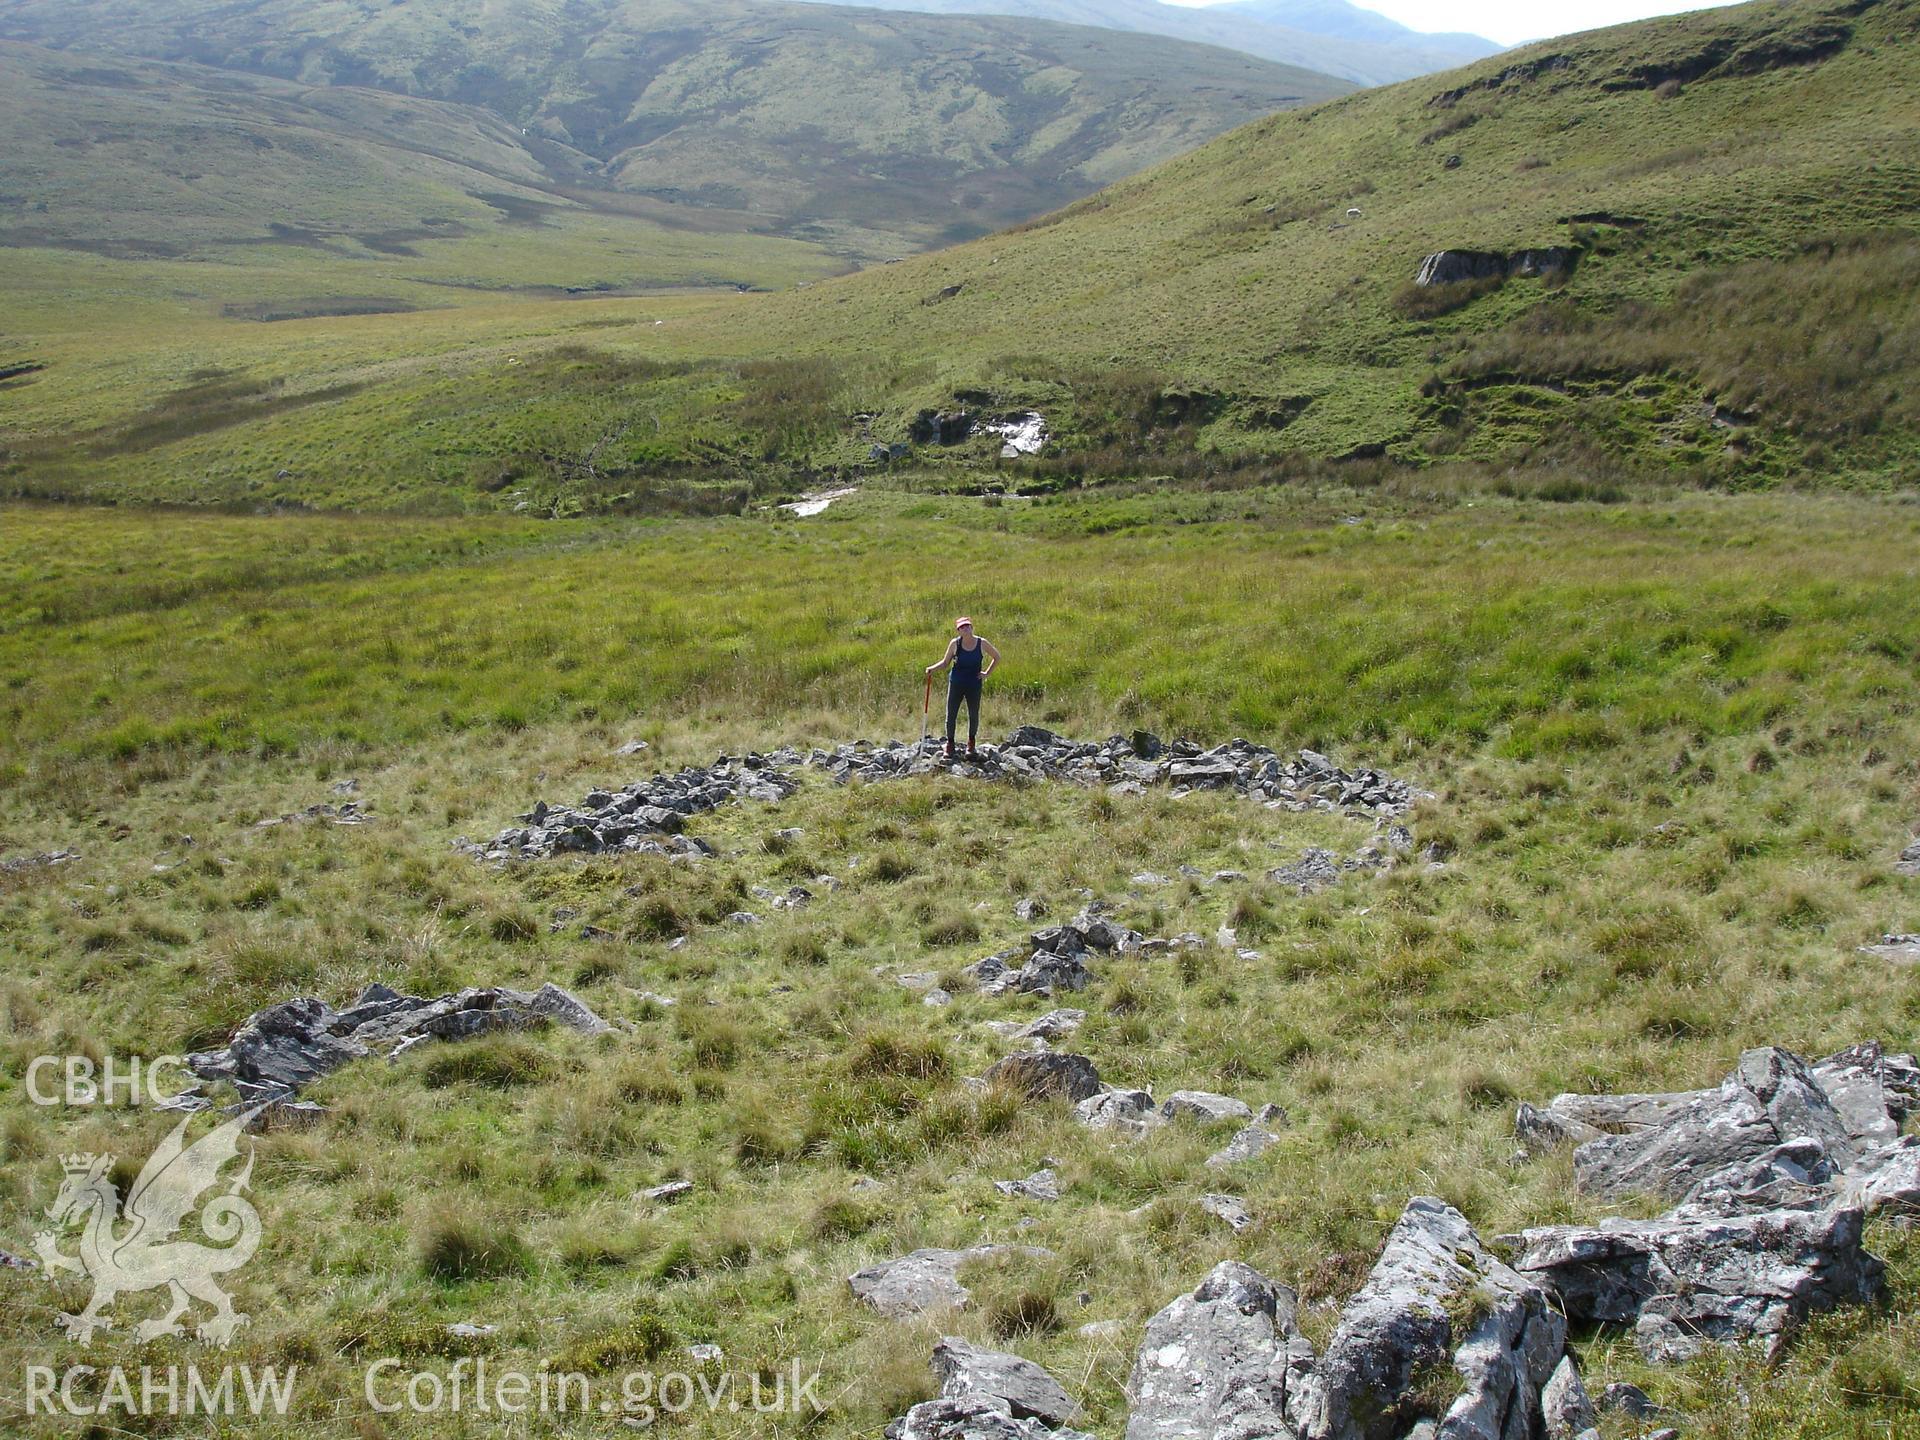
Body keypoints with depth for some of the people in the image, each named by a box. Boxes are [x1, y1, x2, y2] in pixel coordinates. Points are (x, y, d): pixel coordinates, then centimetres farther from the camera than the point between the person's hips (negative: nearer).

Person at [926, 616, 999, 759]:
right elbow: (945, 662, 4)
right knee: (951, 715, 1)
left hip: (974, 684, 0)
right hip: (956, 683, 0)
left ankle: (971, 744, 27)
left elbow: (997, 657, 11)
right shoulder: (955, 643, -4)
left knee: (974, 715, 9)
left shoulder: (982, 644, -4)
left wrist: (987, 673, 3)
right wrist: (933, 668, -14)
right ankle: (949, 745, 13)